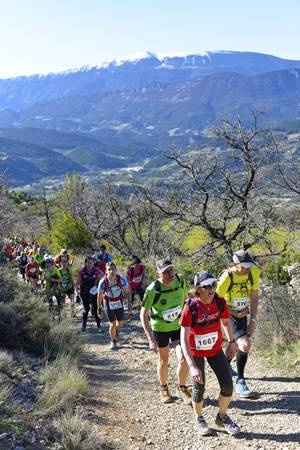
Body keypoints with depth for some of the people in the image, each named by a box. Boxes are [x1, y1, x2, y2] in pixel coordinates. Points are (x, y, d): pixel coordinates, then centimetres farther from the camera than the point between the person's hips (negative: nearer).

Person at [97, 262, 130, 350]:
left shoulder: (121, 279, -22)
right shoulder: (103, 281, -23)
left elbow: (127, 292, -10)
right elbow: (100, 296, -10)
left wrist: (129, 305, -12)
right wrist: (99, 309, -4)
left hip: (119, 302, 2)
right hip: (108, 303, -2)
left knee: (121, 324, 6)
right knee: (113, 324, -3)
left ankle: (115, 329, 42)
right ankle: (113, 342, 23)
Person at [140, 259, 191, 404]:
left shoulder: (181, 281, -18)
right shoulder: (152, 290, -28)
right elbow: (143, 314, -20)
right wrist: (151, 339, -25)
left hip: (178, 326, 2)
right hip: (160, 328, -2)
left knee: (183, 359, -9)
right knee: (163, 360, 15)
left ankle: (182, 388, 19)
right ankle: (163, 388, 42)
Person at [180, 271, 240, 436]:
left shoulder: (220, 302, -18)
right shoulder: (191, 307, -30)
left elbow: (226, 322, 5)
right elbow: (184, 339, -30)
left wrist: (231, 342, 12)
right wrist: (192, 367, -37)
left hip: (215, 349, 4)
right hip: (196, 351, -3)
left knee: (228, 385, 1)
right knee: (199, 387, 7)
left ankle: (222, 417, 28)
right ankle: (199, 419, 35)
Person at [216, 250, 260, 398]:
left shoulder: (254, 272, -15)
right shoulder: (227, 277, -26)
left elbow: (254, 297, -6)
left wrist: (253, 320, -9)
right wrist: (234, 313, -16)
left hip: (243, 314, 5)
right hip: (230, 315, -5)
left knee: (237, 343, 20)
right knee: (245, 344, -19)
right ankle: (240, 381, 0)